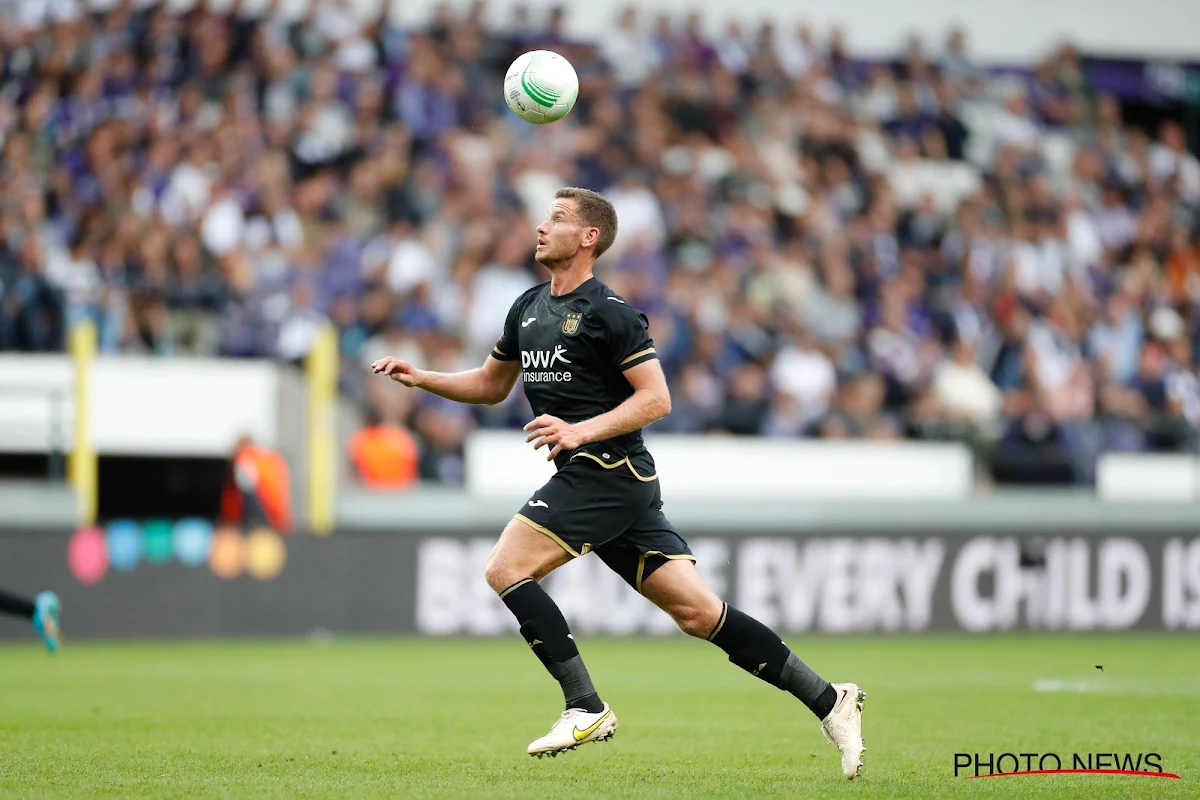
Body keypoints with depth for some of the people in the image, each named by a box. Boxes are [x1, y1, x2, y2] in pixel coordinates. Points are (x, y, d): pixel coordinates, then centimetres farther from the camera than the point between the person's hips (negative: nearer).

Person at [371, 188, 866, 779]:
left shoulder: (609, 312, -10)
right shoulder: (528, 308, 17)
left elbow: (656, 399, -13)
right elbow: (491, 385, 28)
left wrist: (580, 431, -22)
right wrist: (421, 378, 16)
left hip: (609, 474, -8)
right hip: (588, 480, 8)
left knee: (505, 569, -13)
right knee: (698, 613, 2)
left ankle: (586, 708, -8)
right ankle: (827, 699, 3)